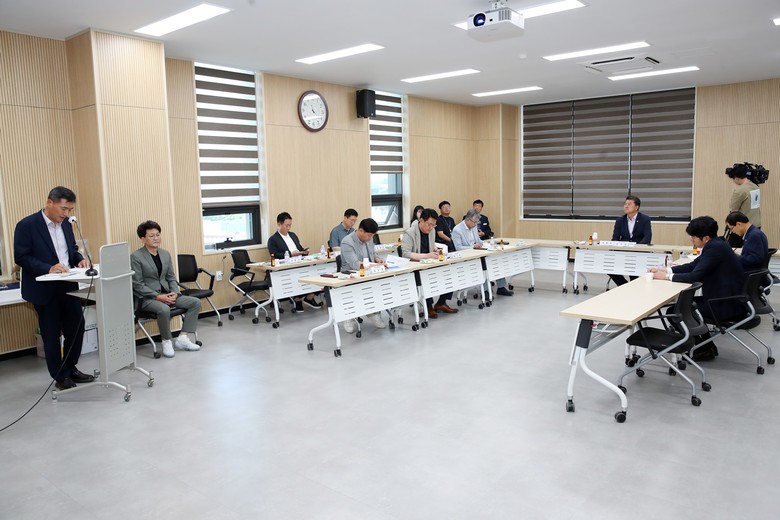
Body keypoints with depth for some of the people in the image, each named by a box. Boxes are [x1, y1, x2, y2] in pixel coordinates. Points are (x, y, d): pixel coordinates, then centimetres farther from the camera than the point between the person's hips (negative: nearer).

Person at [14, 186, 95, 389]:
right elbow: (21, 257, -14)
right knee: (51, 335, 6)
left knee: (76, 328, 9)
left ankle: (70, 369, 27)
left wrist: (80, 259, -5)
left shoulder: (65, 224, 7)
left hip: (68, 286, 6)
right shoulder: (27, 225, -12)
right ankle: (60, 377, 19)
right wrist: (48, 269, -26)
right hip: (44, 290, -6)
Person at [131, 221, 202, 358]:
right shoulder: (135, 257, -8)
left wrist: (174, 292, -6)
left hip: (166, 294, 7)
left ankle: (183, 338, -8)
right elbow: (137, 285, -12)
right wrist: (157, 296, -20)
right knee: (164, 309, -38)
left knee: (195, 302, -10)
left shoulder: (165, 254, 11)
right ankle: (167, 341, -13)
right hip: (146, 298, -7)